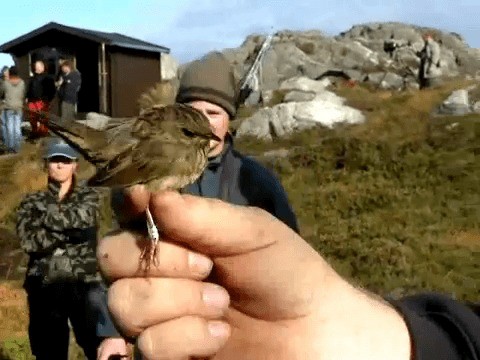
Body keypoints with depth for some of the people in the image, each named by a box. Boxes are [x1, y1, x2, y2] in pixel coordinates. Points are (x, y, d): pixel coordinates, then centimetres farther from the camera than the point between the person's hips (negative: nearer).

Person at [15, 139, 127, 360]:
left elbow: (80, 219, -14)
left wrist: (46, 211, -4)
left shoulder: (88, 197, 10)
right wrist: (70, 232, -11)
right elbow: (28, 241, -7)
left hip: (85, 285, -1)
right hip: (45, 288, 1)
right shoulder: (32, 202, 11)